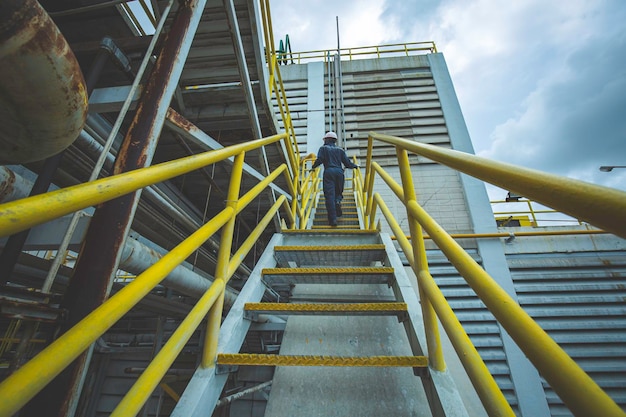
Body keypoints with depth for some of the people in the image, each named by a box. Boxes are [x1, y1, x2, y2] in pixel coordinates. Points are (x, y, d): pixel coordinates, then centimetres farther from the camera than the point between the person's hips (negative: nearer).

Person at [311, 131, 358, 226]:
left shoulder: (323, 148, 12)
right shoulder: (340, 150, 20)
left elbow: (319, 160, -4)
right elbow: (347, 163, 12)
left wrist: (313, 167, 14)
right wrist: (355, 166, 30)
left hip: (328, 172, -3)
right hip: (339, 172, 3)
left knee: (329, 195, -5)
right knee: (338, 192, 21)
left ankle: (333, 219, -12)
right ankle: (338, 201, -15)